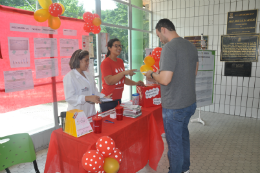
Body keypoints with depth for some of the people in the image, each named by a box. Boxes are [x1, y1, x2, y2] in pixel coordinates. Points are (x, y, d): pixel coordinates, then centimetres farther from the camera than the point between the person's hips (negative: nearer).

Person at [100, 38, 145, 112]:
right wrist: (124, 72, -24)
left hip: (118, 99, 7)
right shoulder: (105, 63, -11)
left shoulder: (120, 61, 11)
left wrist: (135, 83, 8)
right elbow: (109, 81, -21)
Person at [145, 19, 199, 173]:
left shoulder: (169, 47, -21)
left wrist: (152, 75, -6)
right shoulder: (191, 46, 7)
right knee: (183, 135, 25)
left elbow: (165, 79, -27)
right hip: (190, 102, 9)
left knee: (174, 142, 9)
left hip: (174, 106, -9)